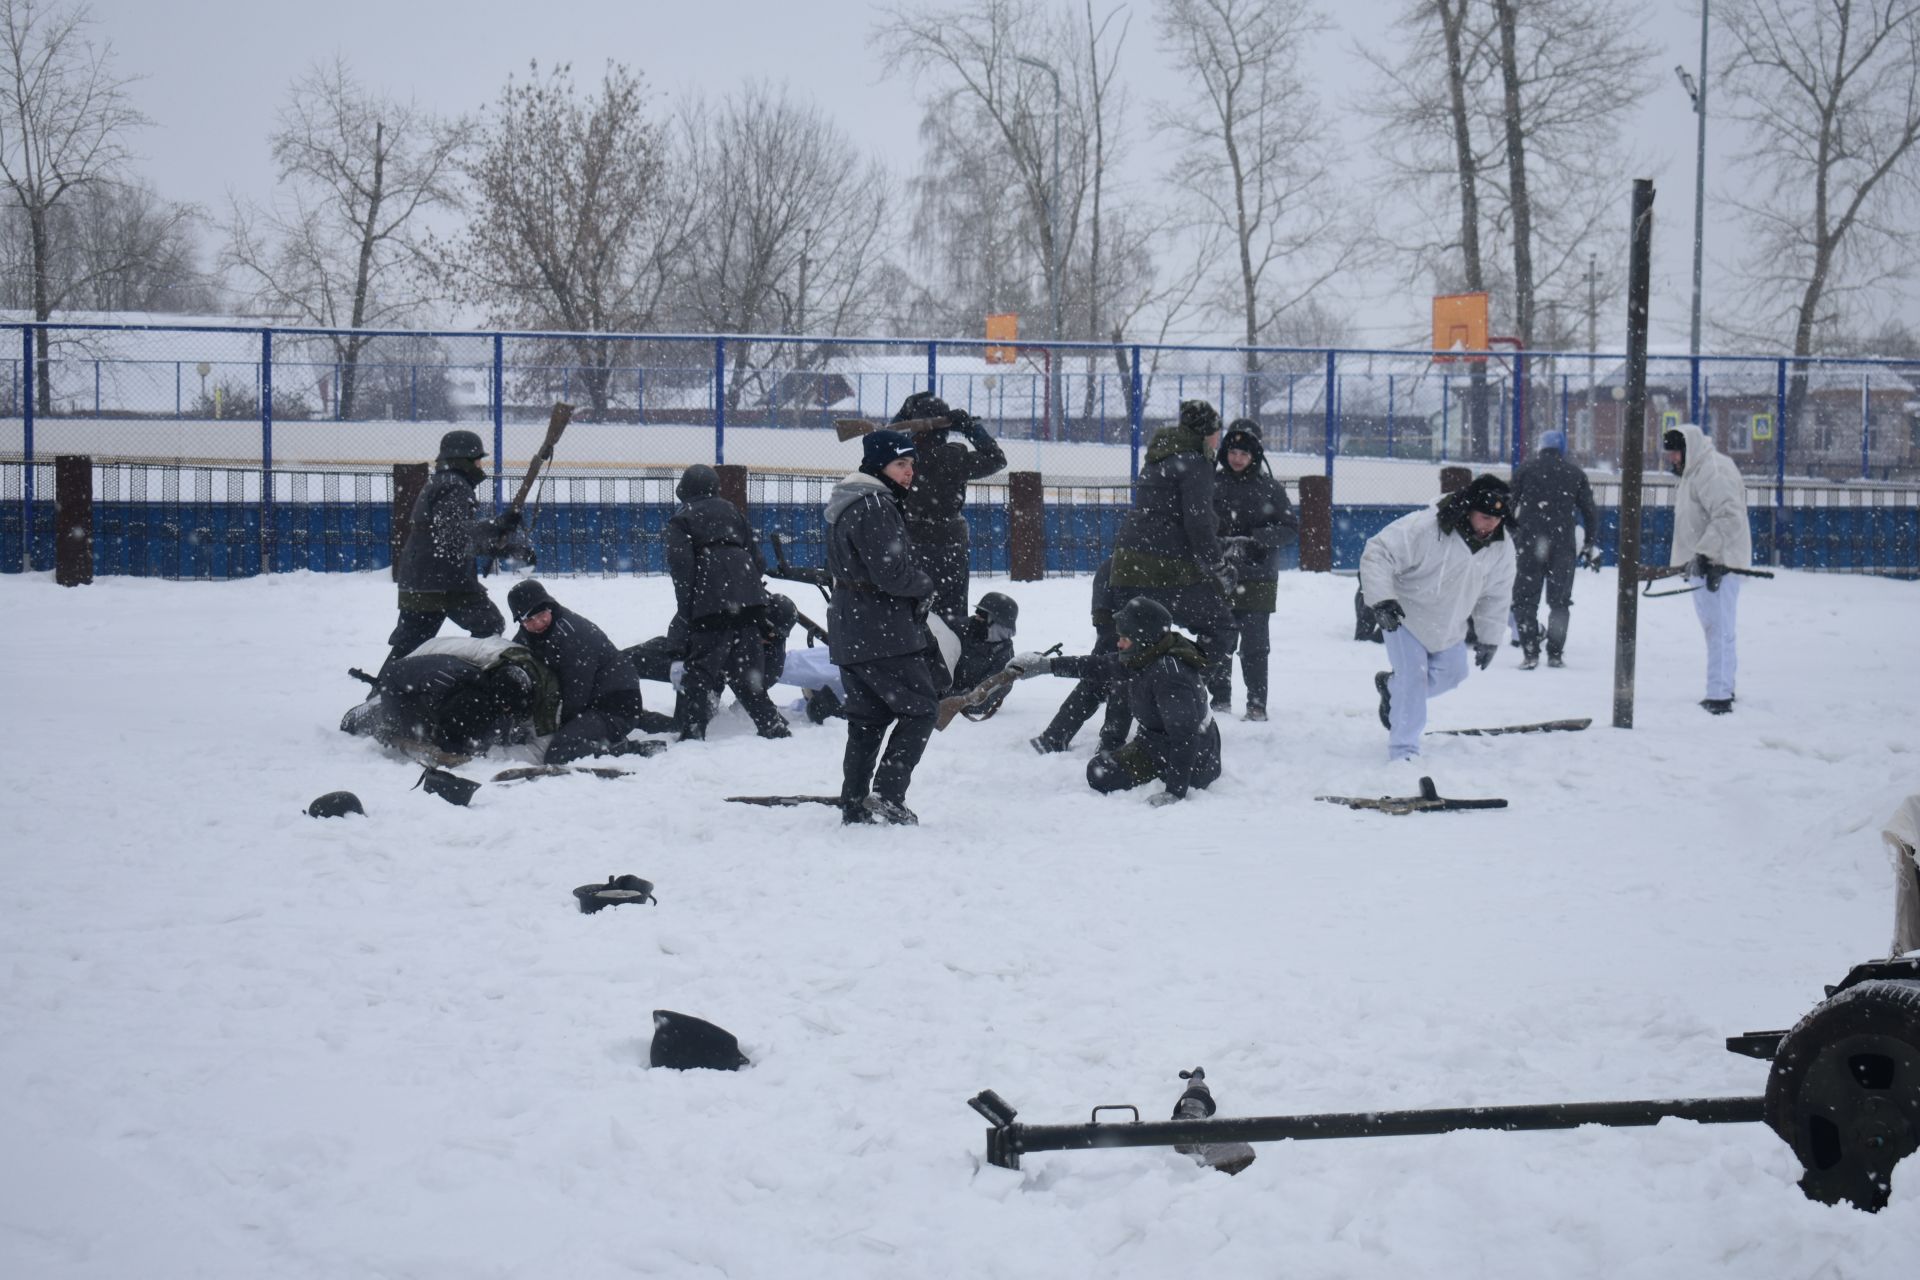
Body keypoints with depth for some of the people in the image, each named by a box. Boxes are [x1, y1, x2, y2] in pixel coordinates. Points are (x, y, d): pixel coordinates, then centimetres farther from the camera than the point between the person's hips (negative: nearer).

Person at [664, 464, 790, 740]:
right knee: (747, 668, 14)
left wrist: (686, 610, -4)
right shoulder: (732, 512, 22)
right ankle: (774, 726, 12)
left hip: (711, 605, -5)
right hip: (749, 599, 5)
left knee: (701, 670, -4)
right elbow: (755, 555, 18)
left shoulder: (681, 520, 7)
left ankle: (692, 732, -12)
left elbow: (681, 565, -5)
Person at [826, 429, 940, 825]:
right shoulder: (873, 506, -16)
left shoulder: (849, 505, 18)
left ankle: (854, 804, 15)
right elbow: (892, 573, -23)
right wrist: (927, 584, -3)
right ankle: (888, 796, -7)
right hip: (884, 633, -10)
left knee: (867, 718, 13)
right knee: (920, 707, -3)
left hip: (851, 634, 10)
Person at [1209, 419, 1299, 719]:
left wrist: (1253, 540, -15)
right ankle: (1220, 699, 19)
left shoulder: (1270, 488, -1)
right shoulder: (1212, 483, 2)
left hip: (1256, 579, -2)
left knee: (1254, 644, -1)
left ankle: (1257, 703, 8)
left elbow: (1290, 527, -1)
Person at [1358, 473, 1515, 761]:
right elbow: (1377, 554, -29)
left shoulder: (1501, 548, -12)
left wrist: (1489, 637, 8)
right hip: (1404, 615, -6)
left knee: (1451, 673, 12)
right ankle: (1404, 750, -3)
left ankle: (1391, 685, 38)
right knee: (1413, 675, -13)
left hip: (1448, 624, 6)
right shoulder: (1424, 527, -32)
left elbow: (1496, 595, 3)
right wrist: (1382, 599, -37)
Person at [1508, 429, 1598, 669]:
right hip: (1563, 545, 1)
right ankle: (1555, 654, 8)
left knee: (1525, 599, 4)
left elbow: (1510, 506, 1)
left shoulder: (1524, 469, 3)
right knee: (1559, 600, 12)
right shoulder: (1575, 474, 6)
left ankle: (1530, 653, -6)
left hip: (1529, 543, -1)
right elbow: (1589, 511, 9)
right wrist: (1589, 543, 19)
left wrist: (1511, 533, 14)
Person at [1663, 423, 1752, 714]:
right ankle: (1723, 689, 29)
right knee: (1715, 630, 18)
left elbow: (1728, 516, -25)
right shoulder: (1695, 472, 19)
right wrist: (1692, 560, 25)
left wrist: (1706, 554, -28)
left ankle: (1719, 696, -12)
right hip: (1703, 563, 11)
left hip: (1718, 563, -11)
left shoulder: (1714, 470, -15)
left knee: (1719, 631, -11)